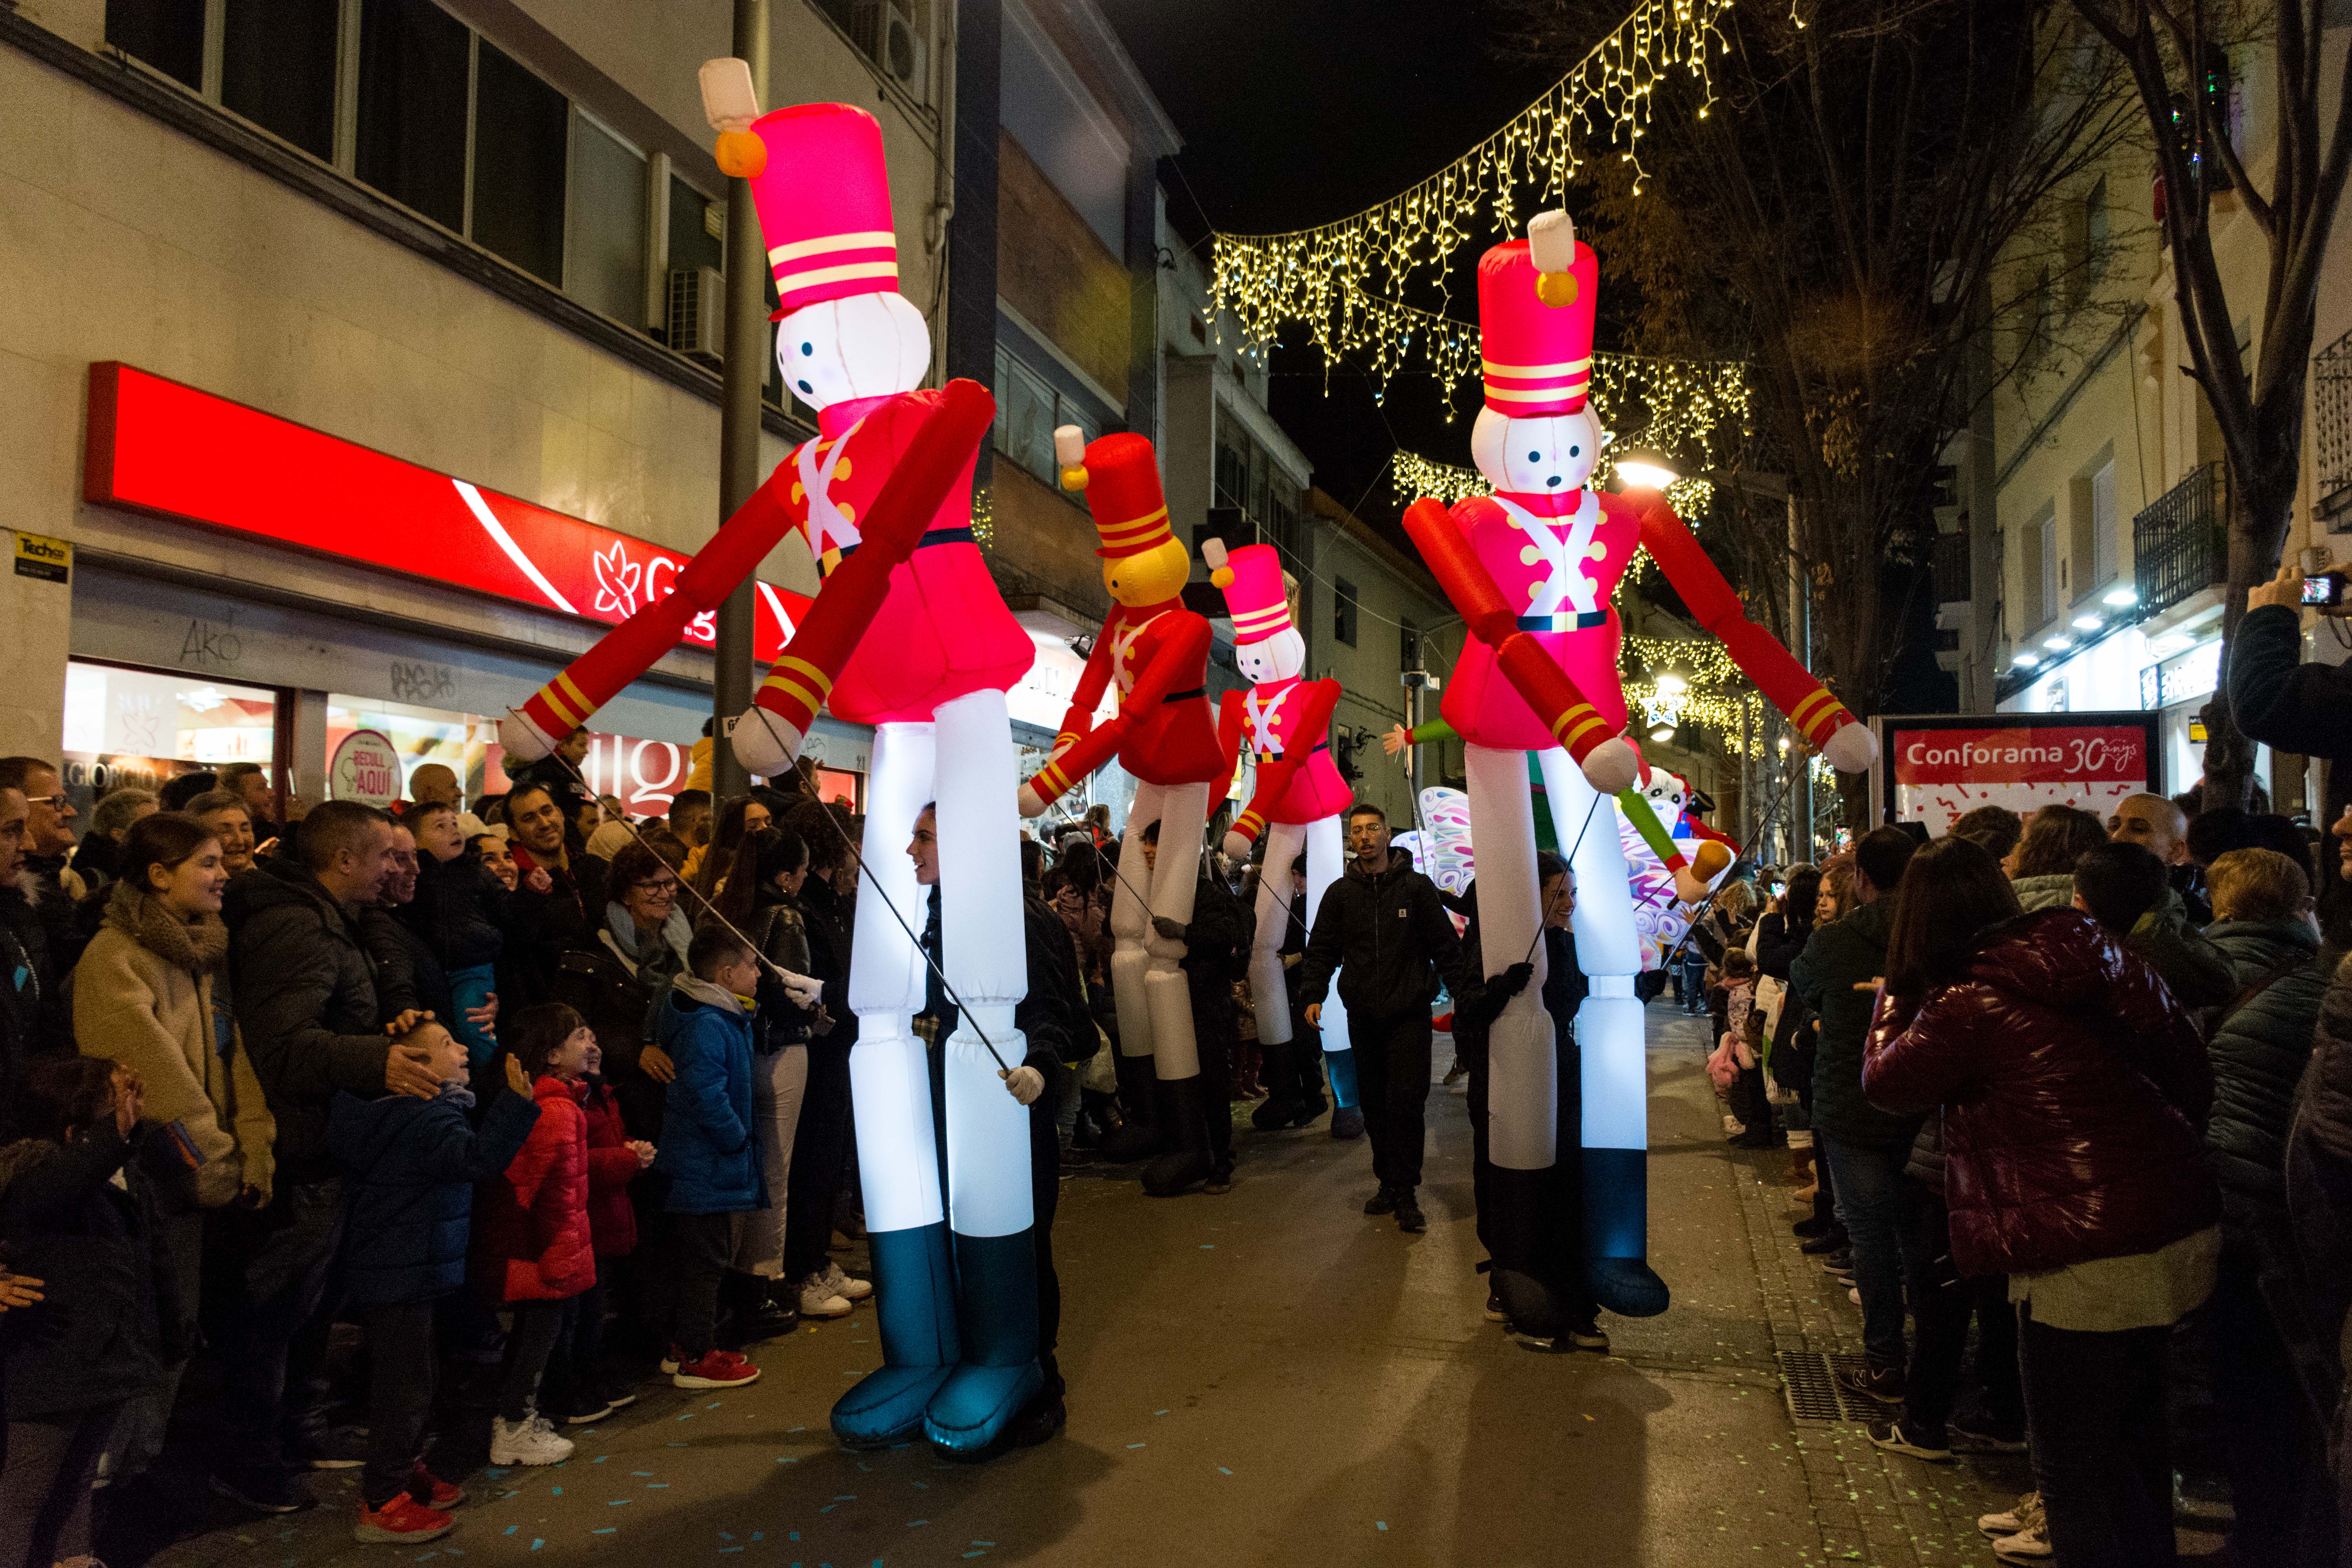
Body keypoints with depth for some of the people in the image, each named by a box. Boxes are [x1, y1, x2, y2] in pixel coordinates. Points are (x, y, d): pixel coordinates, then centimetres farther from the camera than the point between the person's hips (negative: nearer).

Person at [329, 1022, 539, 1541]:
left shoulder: (417, 1111, 11)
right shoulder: (431, 1118, -22)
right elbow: (478, 1158, -38)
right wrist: (517, 1103, -43)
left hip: (398, 1270, 11)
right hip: (401, 1276, -11)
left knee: (408, 1379, 22)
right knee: (404, 1383, -2)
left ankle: (407, 1473, 36)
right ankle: (382, 1505, 7)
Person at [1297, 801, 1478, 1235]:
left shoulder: (1416, 886, 1)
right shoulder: (1340, 893, 8)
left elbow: (1446, 947, 2)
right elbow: (1321, 951, 11)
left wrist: (1467, 994, -5)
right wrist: (1314, 995, -3)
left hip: (1409, 1014, -3)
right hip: (1363, 1016, 3)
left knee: (1406, 1102, -8)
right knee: (1375, 1105, 8)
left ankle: (1405, 1192, -1)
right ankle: (1388, 1183, 19)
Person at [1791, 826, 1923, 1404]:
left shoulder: (1833, 941, -13)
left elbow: (1800, 986, 7)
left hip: (1853, 1114, -3)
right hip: (1924, 1113, 4)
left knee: (1872, 1237, 6)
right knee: (1921, 1234, 18)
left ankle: (1886, 1365, 12)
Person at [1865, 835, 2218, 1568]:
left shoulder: (1965, 1005, -15)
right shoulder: (2100, 953, 1)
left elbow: (1884, 1082, 0)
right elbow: (2192, 1068, 8)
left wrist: (1894, 999, 15)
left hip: (2087, 1263, -7)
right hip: (2187, 1237, 8)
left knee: (2074, 1467, 9)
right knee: (2135, 1436, 26)